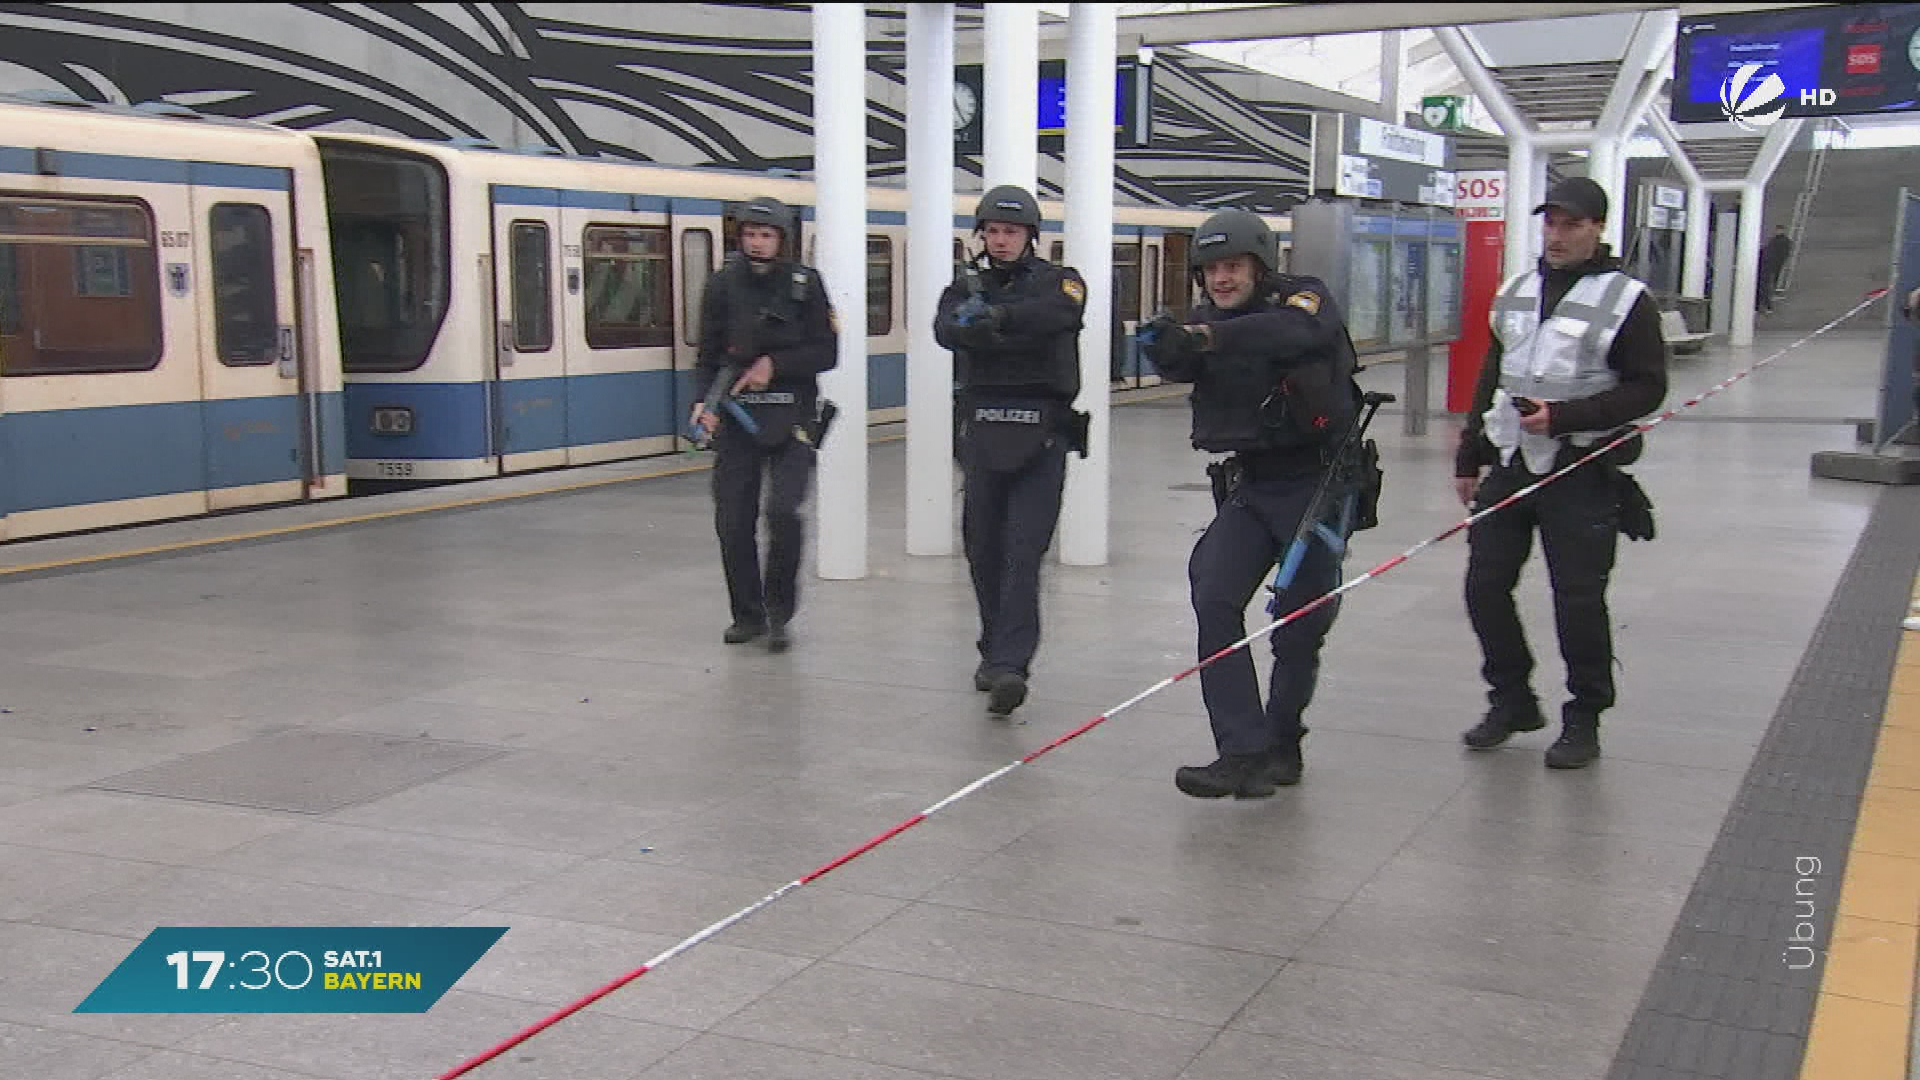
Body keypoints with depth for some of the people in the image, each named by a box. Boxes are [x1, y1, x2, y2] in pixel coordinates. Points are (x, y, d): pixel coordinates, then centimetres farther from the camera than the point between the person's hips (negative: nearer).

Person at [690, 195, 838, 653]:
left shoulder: (805, 284, 2)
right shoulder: (723, 284, 7)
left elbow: (826, 353, 1)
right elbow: (708, 354, 9)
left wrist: (775, 365, -11)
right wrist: (704, 400, -7)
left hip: (790, 416, -2)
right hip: (735, 415, 3)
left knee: (783, 511, -16)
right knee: (732, 520, 1)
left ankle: (779, 613, 2)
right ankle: (747, 615, 18)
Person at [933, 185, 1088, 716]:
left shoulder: (1059, 281, 7)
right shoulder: (966, 286, 14)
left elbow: (1059, 313, -18)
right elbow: (946, 329, -9)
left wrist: (994, 318, -30)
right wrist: (1012, 335, -27)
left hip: (1040, 436, -3)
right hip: (982, 429, 4)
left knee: (1023, 553, -12)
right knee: (984, 549, 8)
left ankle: (1009, 666, -18)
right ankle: (995, 652, 24)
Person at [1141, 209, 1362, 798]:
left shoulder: (1304, 297, -7)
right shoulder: (1210, 322, 7)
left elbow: (1297, 330, -31)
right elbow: (1179, 361, -14)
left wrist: (1213, 336, -43)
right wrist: (1167, 345, -38)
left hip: (1317, 484, -4)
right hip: (1249, 485, 4)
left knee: (1301, 625, 3)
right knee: (1214, 599, -13)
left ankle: (1281, 743, 25)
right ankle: (1244, 751, -12)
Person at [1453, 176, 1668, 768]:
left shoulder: (1626, 299, -5)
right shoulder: (1517, 292, 13)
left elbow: (1647, 388, -9)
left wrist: (1563, 416, -19)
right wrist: (1470, 458, 18)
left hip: (1580, 472, -6)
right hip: (1509, 463, 6)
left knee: (1578, 600, -2)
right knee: (1485, 586, 6)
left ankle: (1583, 719, 14)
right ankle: (1512, 700, 24)